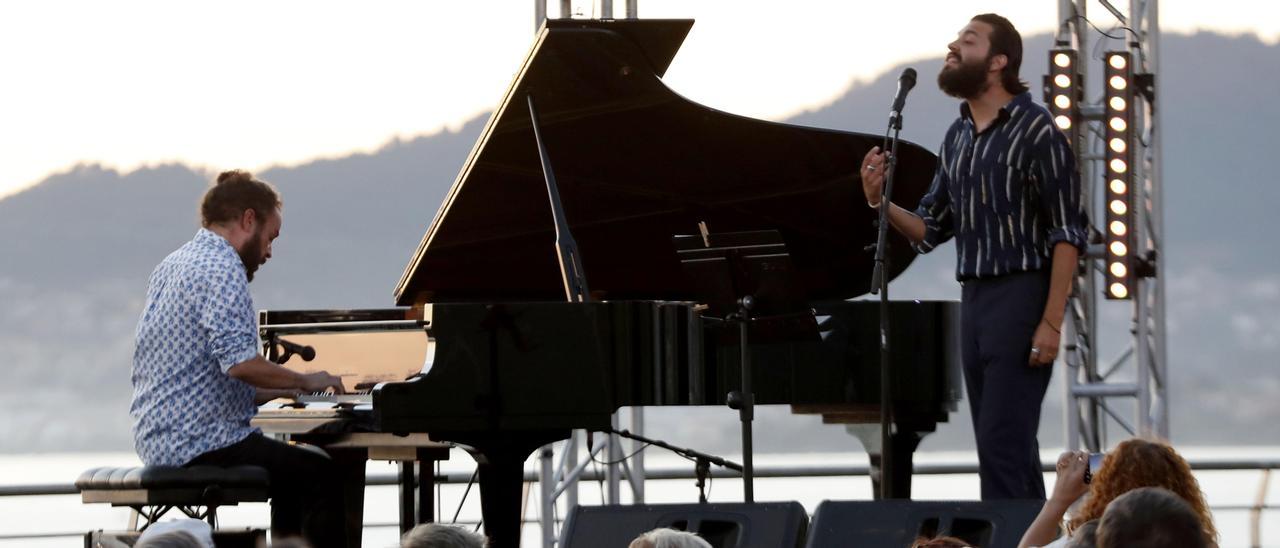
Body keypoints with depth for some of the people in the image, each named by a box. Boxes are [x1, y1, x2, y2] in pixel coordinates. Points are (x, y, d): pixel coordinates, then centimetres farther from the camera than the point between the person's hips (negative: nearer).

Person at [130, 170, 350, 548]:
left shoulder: (174, 265, 18)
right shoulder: (222, 268, -14)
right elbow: (239, 362, -25)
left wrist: (280, 391, 19)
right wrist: (303, 381, -10)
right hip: (198, 442, -11)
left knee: (295, 476, 24)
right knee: (323, 478, -10)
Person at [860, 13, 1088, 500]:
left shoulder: (1034, 129, -9)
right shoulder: (957, 138, 14)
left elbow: (1068, 232, -12)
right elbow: (930, 230, 17)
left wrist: (1052, 322, -19)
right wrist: (880, 201, -3)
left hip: (1021, 296, -8)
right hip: (973, 298, 8)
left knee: (1002, 442, -12)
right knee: (1004, 445, 10)